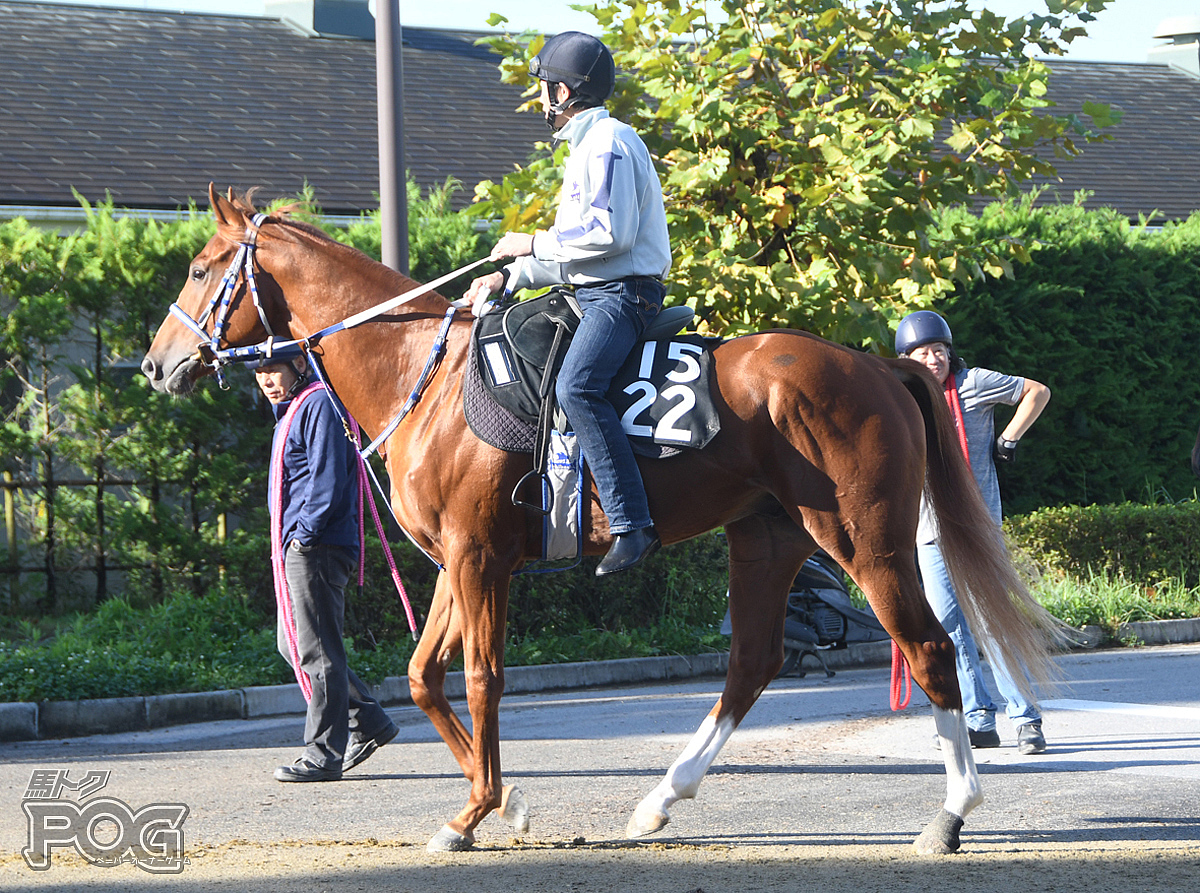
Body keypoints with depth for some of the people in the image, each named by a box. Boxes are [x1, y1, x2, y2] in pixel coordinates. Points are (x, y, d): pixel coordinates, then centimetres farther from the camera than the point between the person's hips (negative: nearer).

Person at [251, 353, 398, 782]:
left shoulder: (319, 405, -10)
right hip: (294, 550, 11)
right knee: (293, 646, 13)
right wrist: (286, 541, 16)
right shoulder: (290, 412, 22)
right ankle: (368, 723, 17)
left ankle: (325, 754, -5)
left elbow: (327, 478, -19)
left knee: (317, 651, -8)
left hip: (317, 548, -11)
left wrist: (305, 532, -20)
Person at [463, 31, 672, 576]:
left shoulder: (609, 144, -12)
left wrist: (533, 243, -13)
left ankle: (632, 526, -37)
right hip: (595, 292, 11)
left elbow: (610, 232, -23)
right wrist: (508, 277, 13)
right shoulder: (587, 147, 23)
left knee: (576, 387, -32)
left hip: (622, 294, -11)